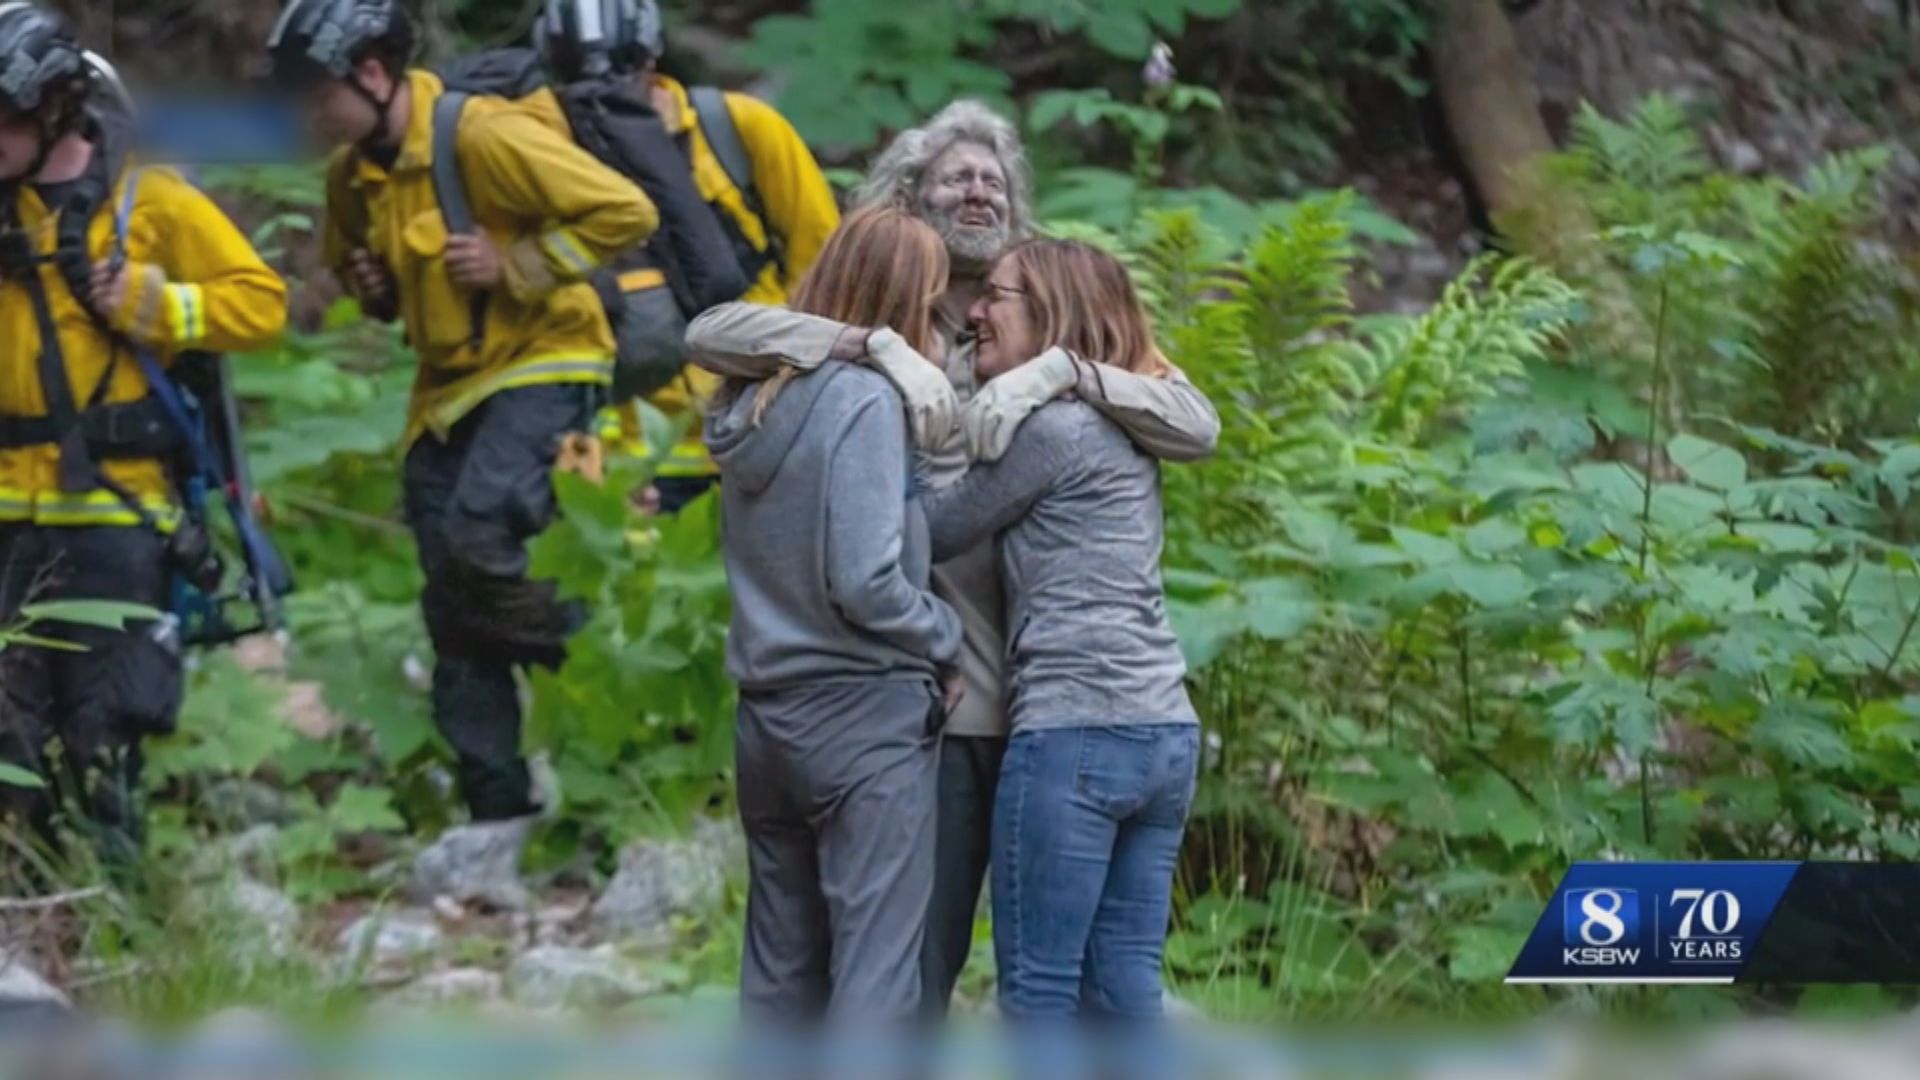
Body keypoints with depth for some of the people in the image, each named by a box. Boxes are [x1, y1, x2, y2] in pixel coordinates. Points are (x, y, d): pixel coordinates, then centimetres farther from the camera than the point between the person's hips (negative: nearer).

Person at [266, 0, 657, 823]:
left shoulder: (484, 137, -19)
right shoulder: (351, 175, 6)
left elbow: (624, 212, -21)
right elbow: (352, 262, 28)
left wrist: (515, 266, -21)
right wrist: (373, 288, 5)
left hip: (543, 367, -8)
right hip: (448, 391, 8)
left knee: (477, 538, -28)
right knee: (455, 616, 5)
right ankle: (498, 807, 11)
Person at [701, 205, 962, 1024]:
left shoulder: (752, 404, 9)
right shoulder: (864, 401, -14)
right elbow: (865, 582, -18)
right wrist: (946, 639, -3)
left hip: (767, 713, 8)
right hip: (864, 715, -8)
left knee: (779, 967, 13)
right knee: (875, 969, -5)